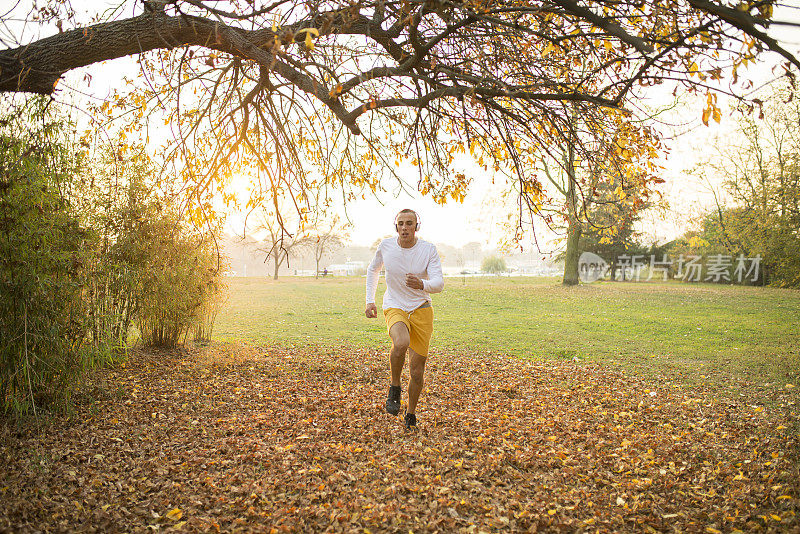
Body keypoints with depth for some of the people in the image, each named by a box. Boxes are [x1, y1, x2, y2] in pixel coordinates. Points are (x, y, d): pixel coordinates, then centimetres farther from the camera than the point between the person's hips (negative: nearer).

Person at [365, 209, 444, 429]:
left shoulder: (429, 249, -9)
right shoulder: (386, 246, -4)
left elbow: (439, 283, -16)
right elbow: (373, 269, 16)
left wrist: (422, 285, -38)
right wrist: (370, 300, 10)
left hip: (421, 310, 1)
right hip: (395, 309, 0)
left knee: (417, 372, 3)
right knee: (401, 343, -35)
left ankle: (411, 414, 28)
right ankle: (394, 387, -8)